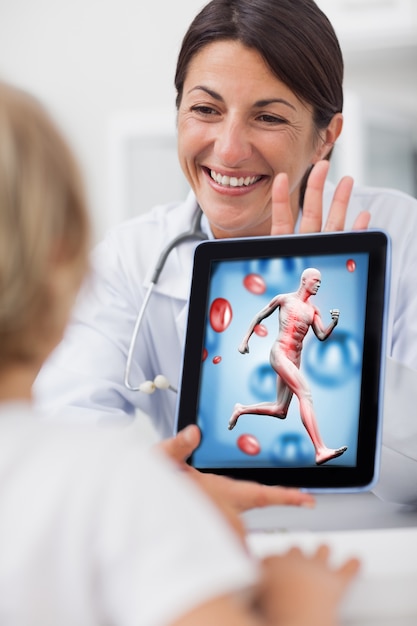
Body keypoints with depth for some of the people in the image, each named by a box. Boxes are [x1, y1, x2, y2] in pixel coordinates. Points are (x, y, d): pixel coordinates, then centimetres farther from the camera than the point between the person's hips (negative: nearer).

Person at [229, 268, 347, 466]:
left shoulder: (313, 311, 14)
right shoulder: (284, 299, 2)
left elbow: (322, 336, 6)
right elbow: (259, 317, 10)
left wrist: (334, 323, -12)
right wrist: (245, 340, 7)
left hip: (295, 359, 7)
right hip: (280, 353, -7)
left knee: (280, 411, 10)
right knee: (305, 393, -23)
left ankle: (241, 410, 34)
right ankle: (320, 450, -31)